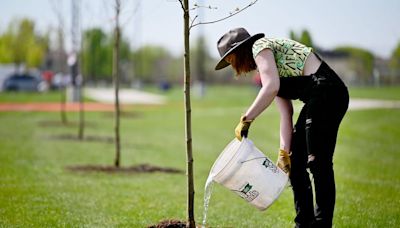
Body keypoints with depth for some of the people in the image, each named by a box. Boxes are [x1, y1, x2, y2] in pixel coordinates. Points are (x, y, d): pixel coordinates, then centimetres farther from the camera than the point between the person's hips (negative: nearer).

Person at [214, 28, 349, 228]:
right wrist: (283, 151, 7)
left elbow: (272, 87, -18)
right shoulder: (265, 68, 25)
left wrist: (246, 119, -11)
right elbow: (286, 113, 16)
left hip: (326, 90, -10)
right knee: (294, 161, 13)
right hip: (317, 98, 10)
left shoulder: (261, 46, -1)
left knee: (318, 161, -9)